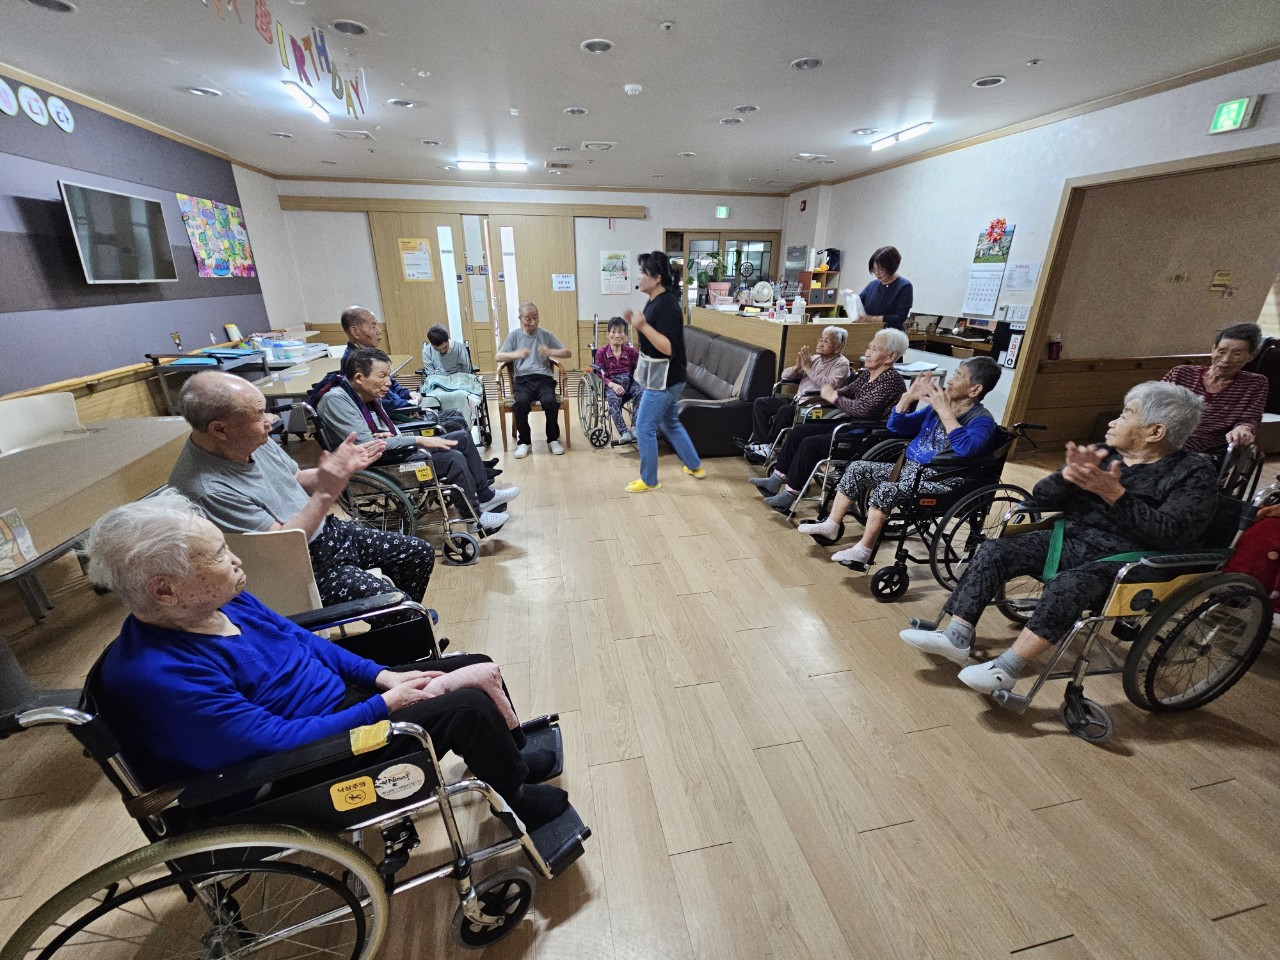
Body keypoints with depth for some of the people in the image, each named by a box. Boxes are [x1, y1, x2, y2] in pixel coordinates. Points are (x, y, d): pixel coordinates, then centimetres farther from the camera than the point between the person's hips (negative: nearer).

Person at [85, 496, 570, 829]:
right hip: (311, 760, -8)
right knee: (467, 707, -19)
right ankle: (516, 802, 9)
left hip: (342, 693, 8)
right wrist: (384, 705, -20)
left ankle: (509, 760, 27)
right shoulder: (160, 678, -29)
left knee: (479, 668, 4)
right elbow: (276, 742, -27)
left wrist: (380, 674, 0)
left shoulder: (219, 601, -3)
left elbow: (299, 638, 8)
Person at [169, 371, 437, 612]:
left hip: (327, 531, 8)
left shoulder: (254, 440, -3)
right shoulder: (206, 489, -27)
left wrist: (342, 467, -6)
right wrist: (325, 494, -27)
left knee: (419, 553, 8)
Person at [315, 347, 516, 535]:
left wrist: (392, 436, -10)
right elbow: (366, 445, -27)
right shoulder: (336, 400, -20)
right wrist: (417, 440, -23)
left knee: (462, 437, 6)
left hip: (394, 450, 9)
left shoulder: (369, 395, 4)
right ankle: (476, 517, -8)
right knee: (454, 458, -24)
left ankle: (485, 495, 11)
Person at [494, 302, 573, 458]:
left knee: (550, 401, -31)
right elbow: (497, 357, 4)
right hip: (523, 379, 0)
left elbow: (568, 353, 9)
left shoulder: (546, 335, 14)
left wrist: (550, 352, -11)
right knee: (521, 402, -32)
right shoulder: (514, 335, 13)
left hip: (544, 378, 0)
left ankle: (553, 439, -8)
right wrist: (516, 354, -15)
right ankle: (524, 441, -11)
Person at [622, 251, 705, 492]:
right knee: (670, 423, 22)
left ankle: (648, 480, 14)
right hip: (661, 378, 10)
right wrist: (635, 323, 4)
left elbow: (668, 347, -28)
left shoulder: (667, 306, -21)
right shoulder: (655, 302, 9)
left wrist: (643, 326, -31)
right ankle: (695, 466, 36)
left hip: (663, 379, -10)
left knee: (644, 428, -1)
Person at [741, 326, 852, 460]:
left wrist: (809, 367, -16)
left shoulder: (841, 363, -2)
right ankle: (762, 443, -13)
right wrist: (797, 367, -6)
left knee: (785, 410, -32)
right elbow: (784, 375, 15)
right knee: (760, 402, -5)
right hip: (797, 399, 8)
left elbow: (829, 386, -22)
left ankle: (769, 444, -14)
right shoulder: (814, 358, 16)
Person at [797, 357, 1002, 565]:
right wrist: (908, 397, 1)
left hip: (938, 480, -8)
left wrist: (945, 411, -28)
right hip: (908, 468, 8)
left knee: (886, 489, -30)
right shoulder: (936, 407, 11)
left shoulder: (982, 420, -10)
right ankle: (831, 525, 0)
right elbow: (896, 427, 16)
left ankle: (863, 550, -19)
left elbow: (967, 448, -33)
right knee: (857, 469, -4)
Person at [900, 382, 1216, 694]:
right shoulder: (1100, 454, 10)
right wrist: (1069, 475, -18)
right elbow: (1041, 498, 3)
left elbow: (1170, 534, -18)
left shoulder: (1194, 473, -3)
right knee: (994, 551, -14)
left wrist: (1114, 494, -26)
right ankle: (956, 637, -16)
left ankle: (1006, 669, -28)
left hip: (1122, 560, -5)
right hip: (1069, 539, 5)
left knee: (1068, 584, -34)